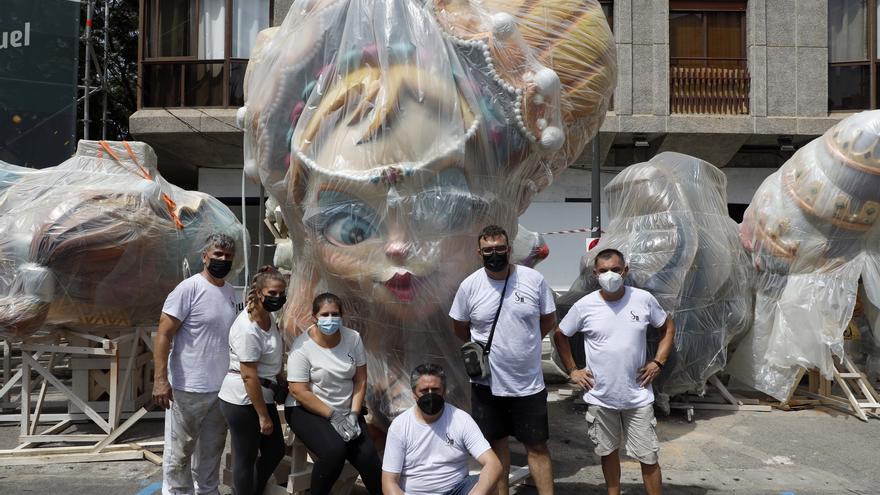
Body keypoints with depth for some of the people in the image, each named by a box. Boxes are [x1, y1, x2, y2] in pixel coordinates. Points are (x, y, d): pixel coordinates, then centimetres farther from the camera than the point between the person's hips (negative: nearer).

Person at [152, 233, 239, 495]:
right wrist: (160, 379, -20)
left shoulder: (231, 293, 9)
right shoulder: (188, 289, -12)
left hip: (221, 387, 6)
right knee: (179, 452, 6)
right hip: (188, 388, -6)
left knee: (212, 449, 17)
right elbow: (163, 334, -14)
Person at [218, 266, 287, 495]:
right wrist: (263, 416, -21)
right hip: (243, 401, -10)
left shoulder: (269, 316, 5)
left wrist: (282, 382, 25)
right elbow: (249, 376, -24)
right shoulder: (247, 330, -24)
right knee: (246, 458, 5)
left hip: (263, 395, 10)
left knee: (275, 451, 17)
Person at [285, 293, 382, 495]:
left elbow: (360, 380, 2)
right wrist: (333, 416, -17)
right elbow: (300, 393, -15)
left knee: (368, 456, -18)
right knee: (334, 451, -29)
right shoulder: (303, 346, -13)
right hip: (307, 410, -3)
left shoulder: (353, 338, -2)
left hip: (346, 411, 4)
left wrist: (354, 414, -10)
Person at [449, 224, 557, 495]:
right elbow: (460, 326, 7)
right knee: (496, 441, 16)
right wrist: (483, 349, 6)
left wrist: (523, 342, 3)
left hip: (529, 382, -1)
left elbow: (548, 320, 5)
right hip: (487, 381, 1)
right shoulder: (469, 285, -7)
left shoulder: (534, 279, -8)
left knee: (537, 445, 8)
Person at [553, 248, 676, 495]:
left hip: (638, 397, 0)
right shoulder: (584, 306, -9)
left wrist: (658, 362, 0)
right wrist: (572, 370, 2)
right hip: (600, 398, 1)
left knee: (648, 456, 6)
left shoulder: (644, 299, -7)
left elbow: (668, 328, 10)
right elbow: (560, 336, 7)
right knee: (609, 451, 17)